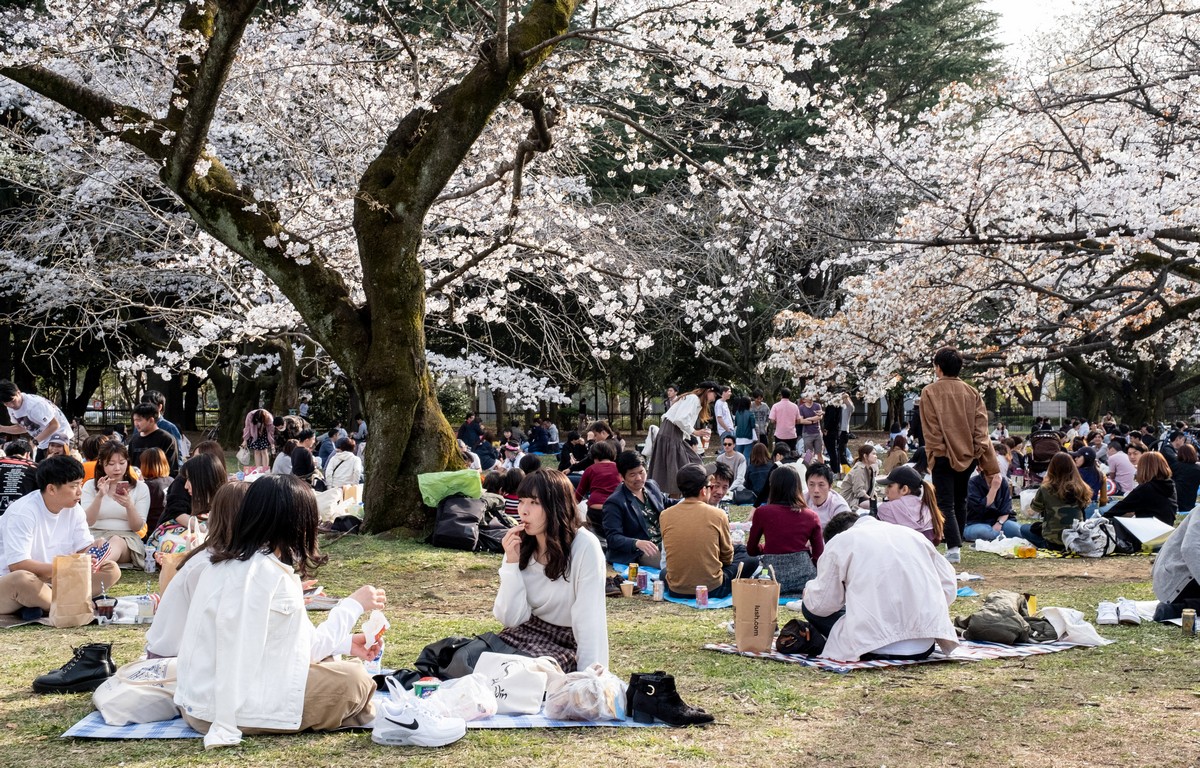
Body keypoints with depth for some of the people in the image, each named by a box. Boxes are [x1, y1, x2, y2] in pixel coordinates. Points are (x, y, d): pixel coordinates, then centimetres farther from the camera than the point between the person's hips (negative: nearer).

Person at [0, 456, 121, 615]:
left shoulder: (74, 509, 2)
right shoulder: (23, 513, -20)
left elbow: (83, 549, 5)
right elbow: (16, 565, -26)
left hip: (53, 583, 8)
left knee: (111, 570, -7)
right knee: (23, 579, -43)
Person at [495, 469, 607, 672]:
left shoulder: (585, 547, -18)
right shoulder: (520, 545, -4)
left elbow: (589, 622, -22)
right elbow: (512, 619, -7)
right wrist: (511, 562, -18)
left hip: (572, 643, -4)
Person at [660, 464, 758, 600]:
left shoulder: (665, 516, -3)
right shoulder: (717, 515, -9)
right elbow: (728, 557, 4)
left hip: (676, 590, 3)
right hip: (712, 588, -3)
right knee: (751, 558, 15)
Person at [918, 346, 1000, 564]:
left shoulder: (930, 392, -7)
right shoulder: (972, 392, 5)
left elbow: (930, 429, -9)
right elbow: (981, 426, 1)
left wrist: (932, 454, -5)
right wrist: (980, 454, 2)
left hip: (944, 455, -5)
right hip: (968, 454, 5)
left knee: (946, 503, -4)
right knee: (960, 501, 18)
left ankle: (954, 547, -17)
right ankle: (955, 544, 25)